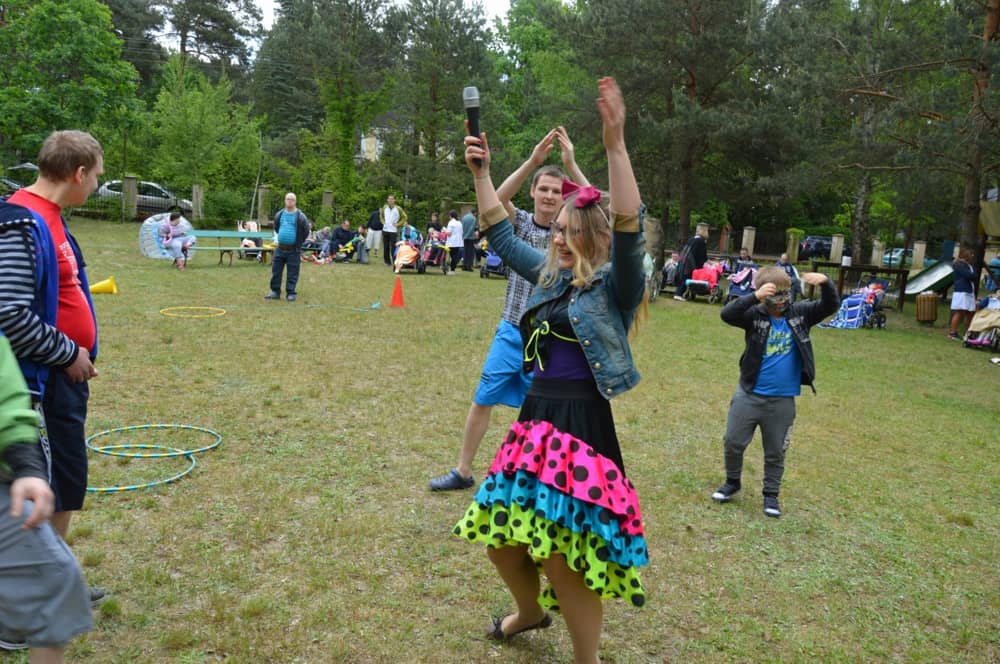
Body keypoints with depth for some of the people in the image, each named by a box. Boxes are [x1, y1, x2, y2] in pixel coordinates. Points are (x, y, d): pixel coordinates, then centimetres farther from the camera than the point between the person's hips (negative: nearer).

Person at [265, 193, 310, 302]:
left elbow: (306, 231, 2)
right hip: (280, 248, 4)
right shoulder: (279, 215, 6)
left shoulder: (300, 216, -7)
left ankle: (290, 293, 9)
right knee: (276, 270, 6)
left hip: (293, 250, -4)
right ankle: (275, 292, 15)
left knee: (292, 273, 0)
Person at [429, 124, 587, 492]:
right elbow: (496, 200, -22)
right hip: (510, 332, 2)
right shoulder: (520, 222, -2)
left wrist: (571, 165, -30)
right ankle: (463, 471, 23)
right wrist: (532, 161, -32)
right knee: (482, 400, 8)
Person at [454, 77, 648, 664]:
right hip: (535, 417, 8)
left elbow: (629, 231, -27)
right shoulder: (550, 275, 12)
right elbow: (502, 235, 20)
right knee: (501, 536, 15)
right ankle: (530, 611, 46)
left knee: (562, 554, -8)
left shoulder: (615, 285, -8)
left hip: (581, 423, -7)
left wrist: (616, 146, -34)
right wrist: (482, 173, 13)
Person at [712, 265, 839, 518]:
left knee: (776, 451, 14)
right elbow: (727, 314, -25)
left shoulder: (800, 313, -2)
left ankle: (771, 494, 30)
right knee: (733, 442, 9)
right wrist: (754, 296, -38)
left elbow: (830, 307, -6)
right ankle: (732, 482, 32)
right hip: (749, 395, -1)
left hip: (783, 400, 1)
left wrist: (825, 284, -25)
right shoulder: (755, 315, -11)